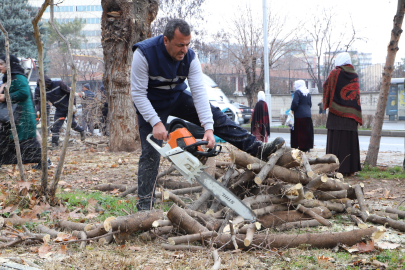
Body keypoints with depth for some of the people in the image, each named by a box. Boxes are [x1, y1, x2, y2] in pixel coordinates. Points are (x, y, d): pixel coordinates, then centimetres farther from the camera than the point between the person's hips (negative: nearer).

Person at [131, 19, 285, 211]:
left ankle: (257, 149, -8)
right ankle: (145, 204, -1)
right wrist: (156, 123, -35)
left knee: (215, 116, -8)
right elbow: (138, 93, -27)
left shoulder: (189, 57, -20)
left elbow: (199, 92, -25)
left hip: (177, 97, 4)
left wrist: (208, 128, -34)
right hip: (150, 104, -4)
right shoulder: (144, 54, -31)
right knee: (151, 152, -10)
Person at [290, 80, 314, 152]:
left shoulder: (297, 92, -8)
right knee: (307, 131, 8)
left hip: (299, 115, -7)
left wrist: (292, 109, -3)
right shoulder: (308, 93, 13)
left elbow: (295, 102, -18)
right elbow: (310, 104, 17)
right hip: (308, 115, 7)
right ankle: (307, 147, 11)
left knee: (299, 131, -2)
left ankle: (301, 147, -4)